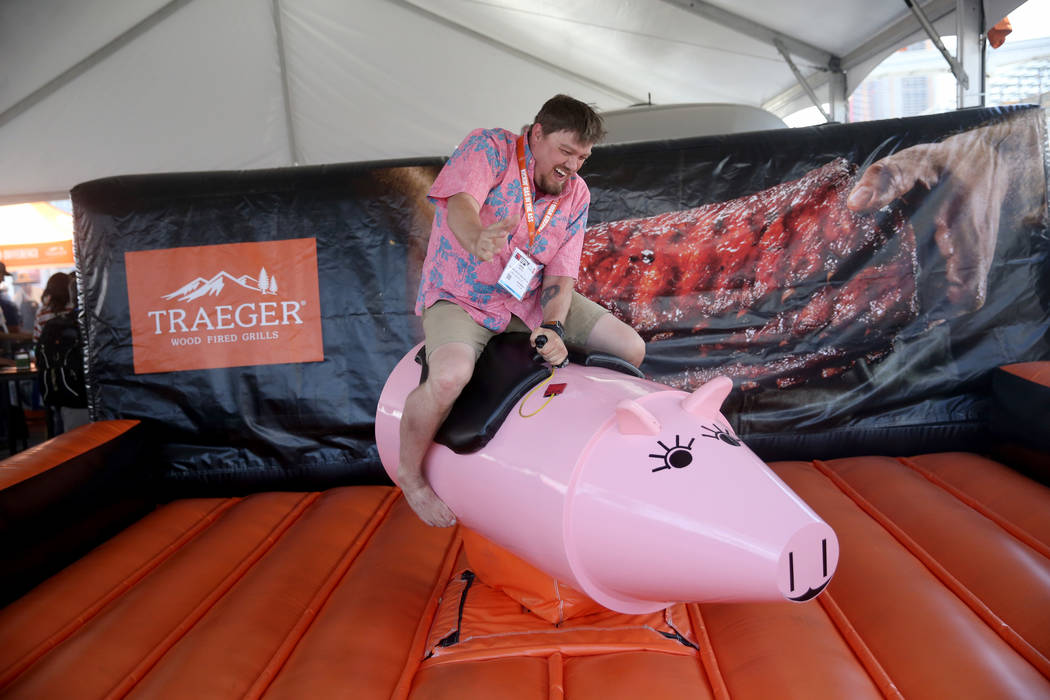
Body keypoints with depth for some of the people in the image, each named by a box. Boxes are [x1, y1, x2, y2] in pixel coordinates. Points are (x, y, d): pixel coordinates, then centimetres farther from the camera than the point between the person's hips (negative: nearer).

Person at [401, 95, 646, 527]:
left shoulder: (575, 195, 2)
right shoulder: (488, 148, -12)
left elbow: (561, 274, -2)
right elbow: (461, 204, -31)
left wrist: (553, 328, -23)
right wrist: (478, 240, -56)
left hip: (532, 300, 6)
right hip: (461, 298, -5)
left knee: (631, 349, -3)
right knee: (450, 377, -36)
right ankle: (409, 472, -6)